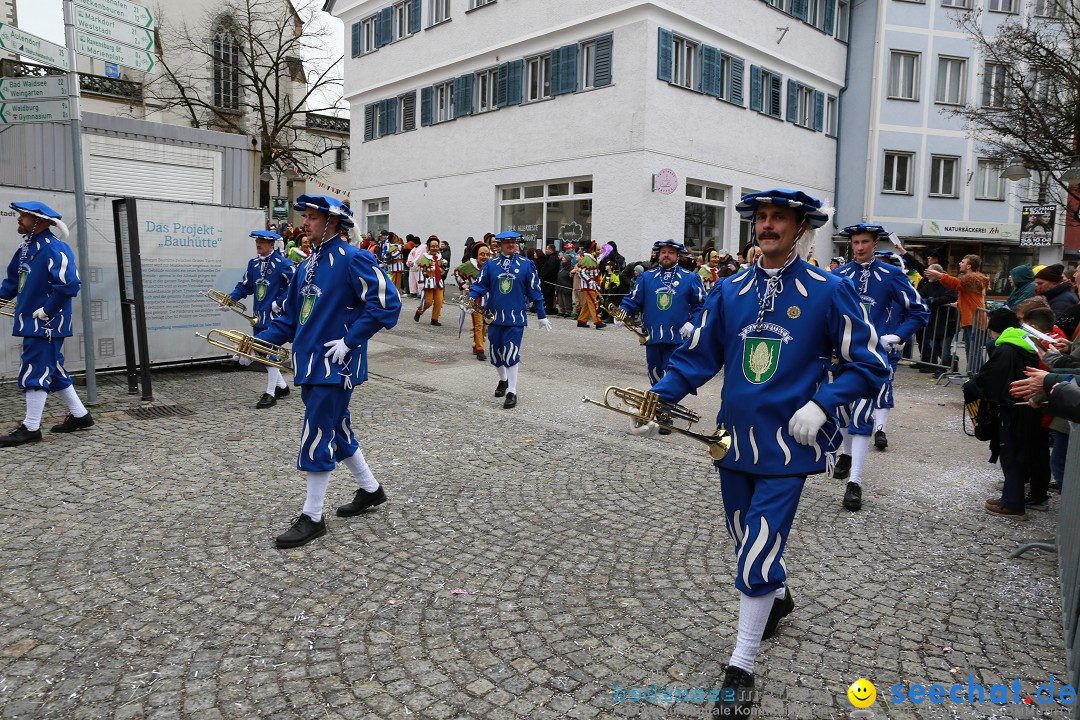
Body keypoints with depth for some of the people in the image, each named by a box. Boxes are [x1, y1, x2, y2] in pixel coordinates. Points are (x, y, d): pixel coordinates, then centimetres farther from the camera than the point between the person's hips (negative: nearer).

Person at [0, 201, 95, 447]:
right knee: (52, 371, 15)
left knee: (35, 372, -4)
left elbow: (68, 285, -26)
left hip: (46, 325, -9)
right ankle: (80, 415, 25)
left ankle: (30, 428, 5)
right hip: (32, 323, 9)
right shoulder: (26, 248, 11)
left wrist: (45, 312, -19)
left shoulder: (54, 249, -17)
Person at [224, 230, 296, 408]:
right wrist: (230, 299, 1)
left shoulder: (282, 263, -10)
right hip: (259, 316, 7)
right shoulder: (253, 263, 11)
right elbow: (244, 286, 15)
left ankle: (270, 394, 5)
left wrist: (280, 303, -15)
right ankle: (282, 386, 28)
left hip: (274, 315, -7)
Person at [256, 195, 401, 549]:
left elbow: (386, 303, -19)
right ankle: (370, 489, 35)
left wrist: (350, 340, -19)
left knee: (317, 437, -4)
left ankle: (312, 518, 9)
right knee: (337, 430, 17)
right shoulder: (307, 265, 13)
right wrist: (258, 341, 5)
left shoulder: (352, 259, -12)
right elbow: (290, 316, 18)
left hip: (334, 364, -9)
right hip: (310, 363, 9)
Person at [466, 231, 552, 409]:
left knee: (511, 354, -8)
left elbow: (534, 291, 4)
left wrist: (541, 316, 6)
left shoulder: (526, 265, 0)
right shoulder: (490, 264, 4)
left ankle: (512, 392, 1)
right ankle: (503, 380, 39)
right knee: (496, 352, 13)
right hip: (494, 316, 3)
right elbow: (479, 285, 3)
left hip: (516, 317, -3)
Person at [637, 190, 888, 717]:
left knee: (758, 555, -6)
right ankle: (778, 598, 53)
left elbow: (869, 364, -2)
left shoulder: (828, 291, -7)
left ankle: (740, 669, 12)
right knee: (750, 541, 21)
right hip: (735, 439, 5)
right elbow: (696, 356, 6)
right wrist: (659, 398, -8)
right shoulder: (729, 291, 4)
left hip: (787, 446, -4)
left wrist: (821, 405, -16)